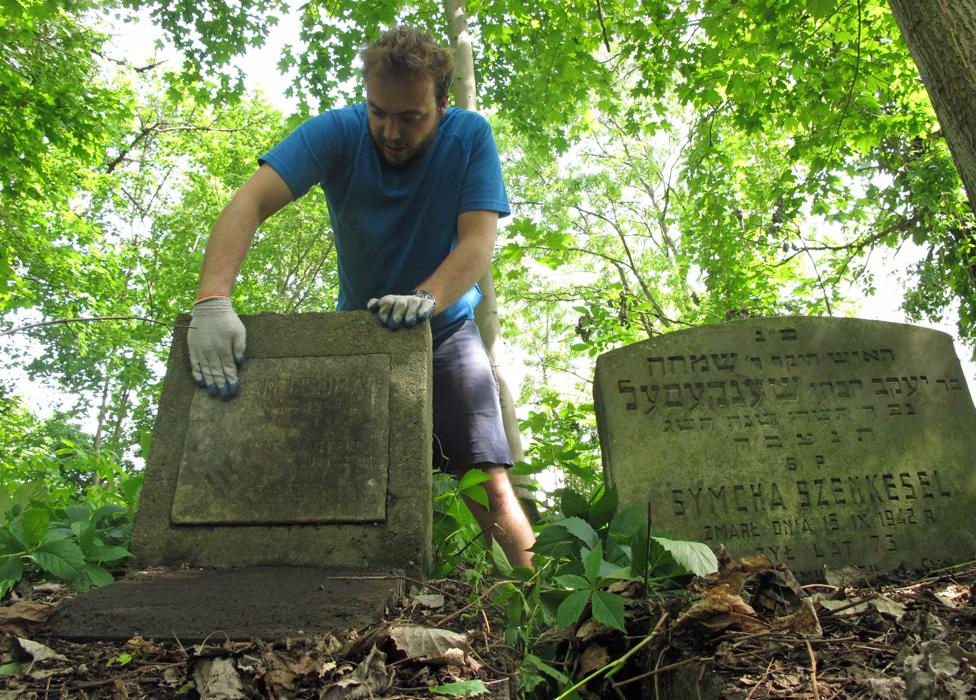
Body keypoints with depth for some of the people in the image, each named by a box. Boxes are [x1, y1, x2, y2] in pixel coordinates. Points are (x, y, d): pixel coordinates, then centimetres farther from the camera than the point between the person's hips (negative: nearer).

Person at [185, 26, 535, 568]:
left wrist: (427, 298, -44)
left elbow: (478, 242, -23)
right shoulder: (337, 132, -15)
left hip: (445, 330, -1)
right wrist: (212, 301, -44)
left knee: (489, 487, -10)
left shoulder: (470, 136, -14)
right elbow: (248, 204, -27)